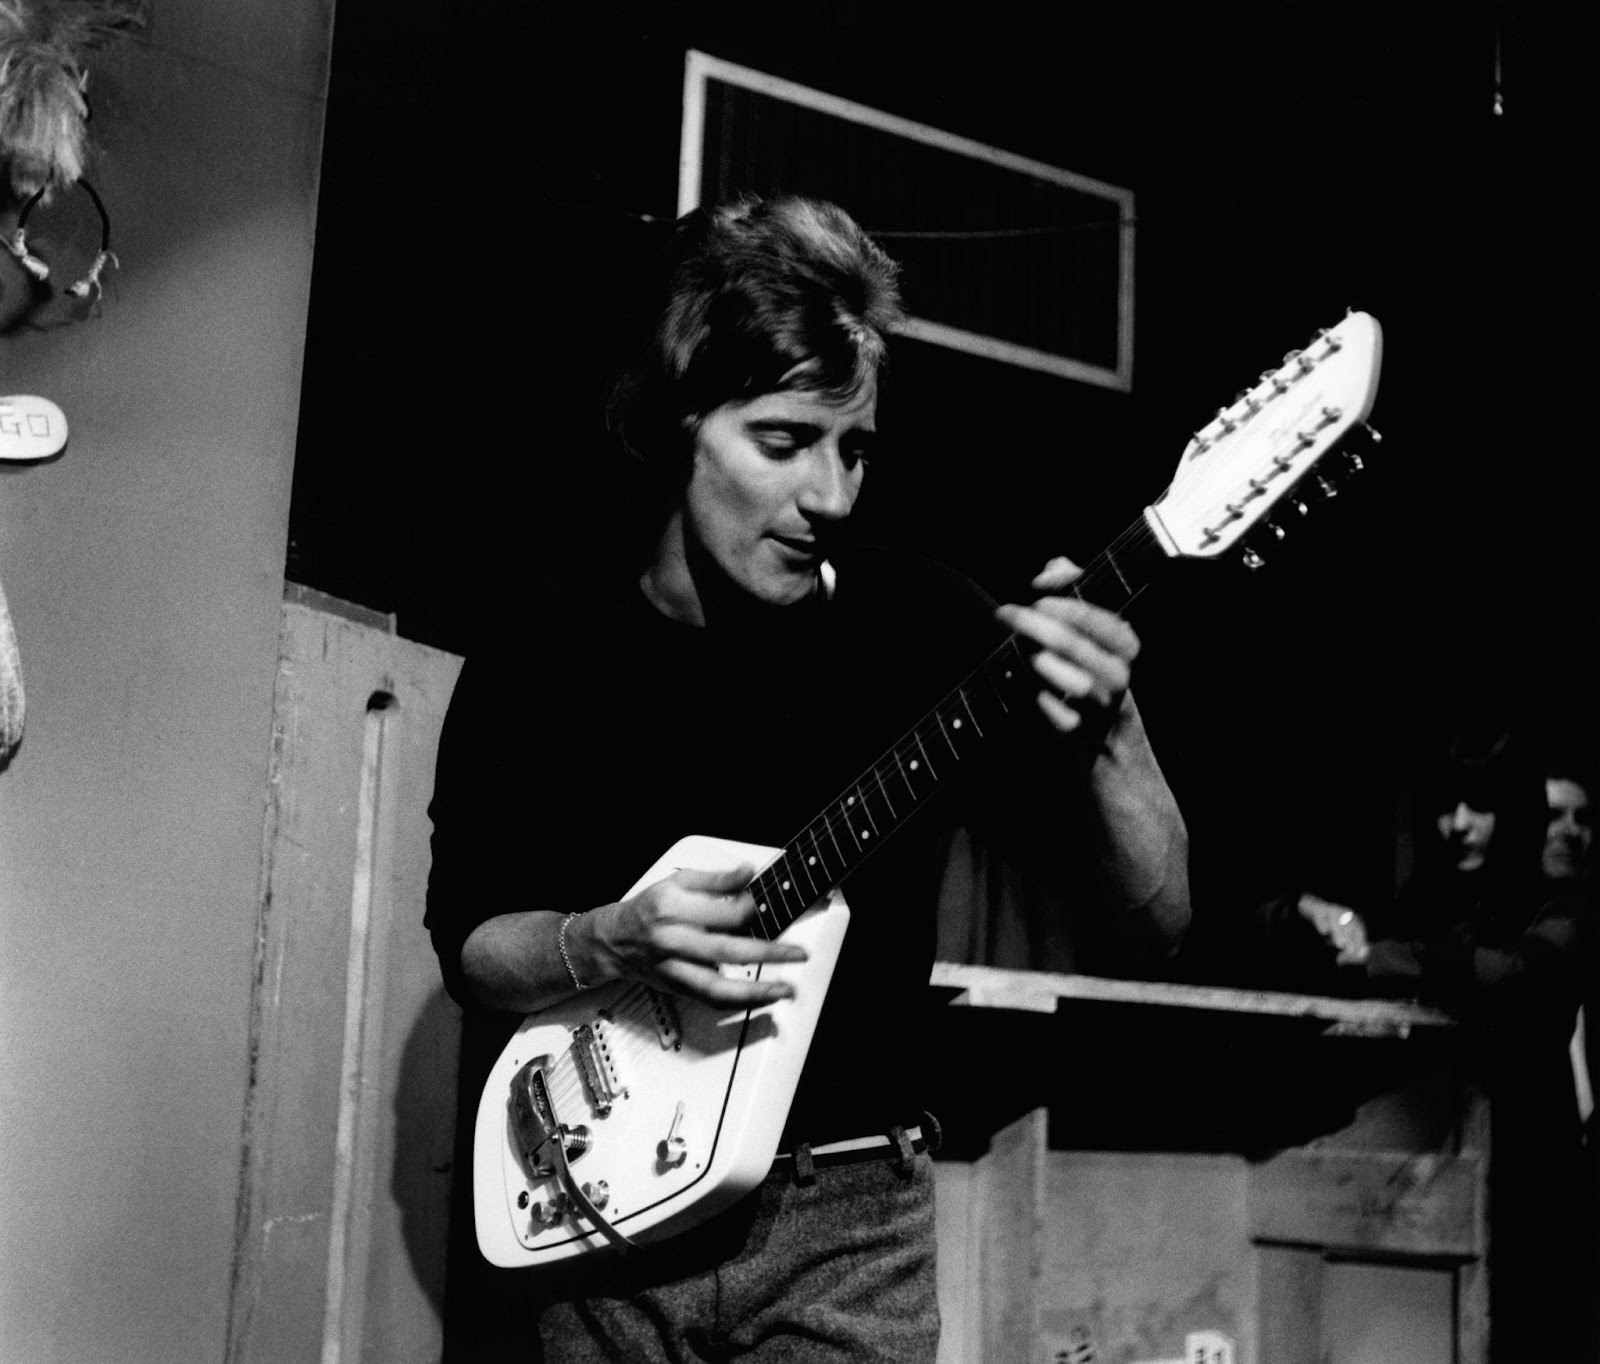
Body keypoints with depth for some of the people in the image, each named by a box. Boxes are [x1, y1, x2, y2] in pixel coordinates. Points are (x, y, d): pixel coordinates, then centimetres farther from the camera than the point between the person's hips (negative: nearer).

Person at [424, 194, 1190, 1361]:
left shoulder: (924, 626, -9)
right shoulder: (543, 647, -5)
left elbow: (1158, 923, -10)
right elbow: (466, 943, 2)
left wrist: (1107, 733, -28)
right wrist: (616, 943, -17)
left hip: (845, 1216, -1)